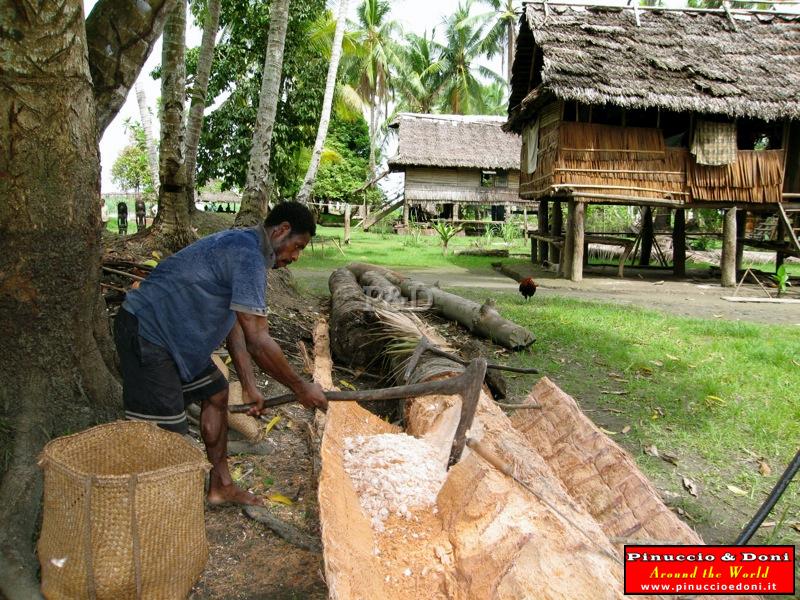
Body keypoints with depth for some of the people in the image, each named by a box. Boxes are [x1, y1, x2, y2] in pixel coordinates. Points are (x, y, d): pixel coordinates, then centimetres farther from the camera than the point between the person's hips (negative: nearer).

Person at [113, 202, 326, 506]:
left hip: (170, 331, 11)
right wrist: (301, 388, -12)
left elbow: (236, 324, 14)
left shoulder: (240, 245, 12)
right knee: (168, 434, -8)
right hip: (146, 332, -11)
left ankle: (221, 486, 28)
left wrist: (250, 386, 12)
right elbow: (258, 341, -24)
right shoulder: (249, 255, -21)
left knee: (216, 393, 17)